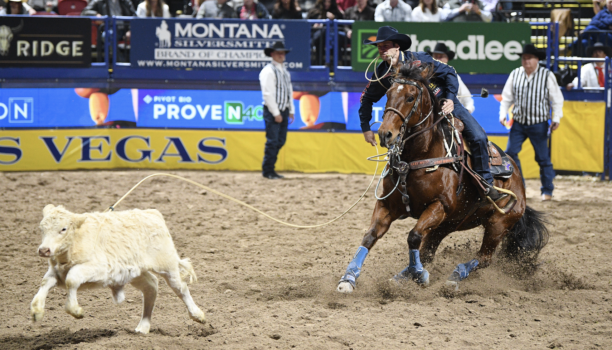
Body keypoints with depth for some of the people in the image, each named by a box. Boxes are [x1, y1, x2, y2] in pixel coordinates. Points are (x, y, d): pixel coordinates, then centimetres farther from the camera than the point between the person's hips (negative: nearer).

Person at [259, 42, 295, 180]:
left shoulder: (285, 71, 17)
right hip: (272, 111, -8)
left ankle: (270, 169, 15)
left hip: (283, 111, 8)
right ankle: (267, 171, -1)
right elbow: (268, 94, -15)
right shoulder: (268, 71, -10)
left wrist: (291, 111, 16)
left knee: (280, 141, 8)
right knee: (272, 141, -8)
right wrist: (276, 113, -16)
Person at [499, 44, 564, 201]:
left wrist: (556, 118, -9)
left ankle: (547, 190, 13)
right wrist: (503, 114, -2)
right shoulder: (515, 74, 2)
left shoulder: (547, 75, -6)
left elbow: (557, 99, -2)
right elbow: (507, 97, 9)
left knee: (543, 157, 3)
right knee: (510, 153, -4)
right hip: (518, 122, 3)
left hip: (538, 123, -3)